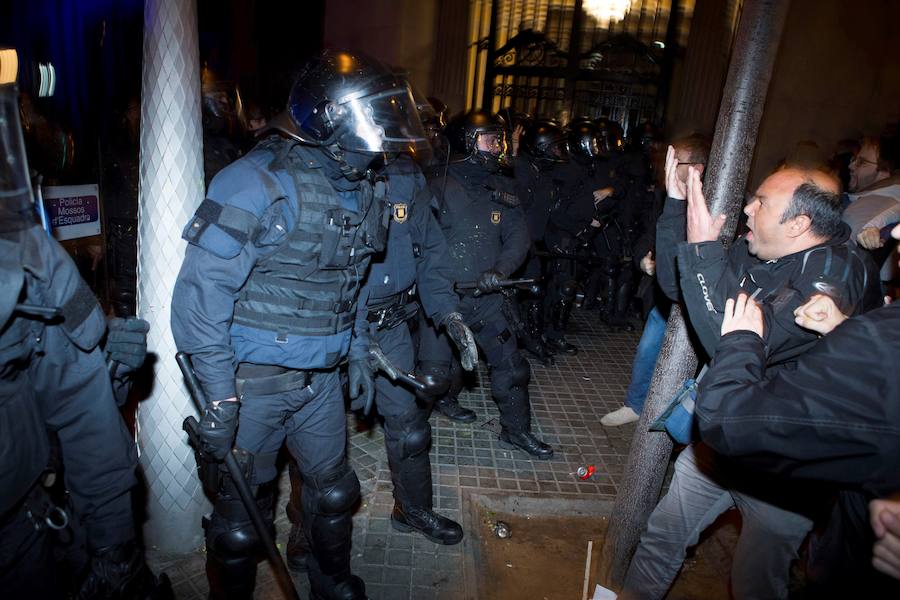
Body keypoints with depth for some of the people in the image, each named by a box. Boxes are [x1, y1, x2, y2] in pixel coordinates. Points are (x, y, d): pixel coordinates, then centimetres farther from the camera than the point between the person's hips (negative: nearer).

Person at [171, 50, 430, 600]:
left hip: (321, 378, 7)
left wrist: (359, 353, 14)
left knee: (333, 490, 21)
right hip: (253, 381, -6)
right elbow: (201, 291, -21)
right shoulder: (260, 183, -19)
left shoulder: (365, 191, 5)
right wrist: (218, 396, -21)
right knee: (243, 508, 12)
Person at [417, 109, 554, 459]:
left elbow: (519, 236, 0)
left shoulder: (501, 188, 7)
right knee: (435, 370, 1)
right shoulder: (439, 186, -7)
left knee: (510, 364, 10)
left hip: (487, 296, 5)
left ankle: (516, 429, 28)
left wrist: (500, 270, -17)